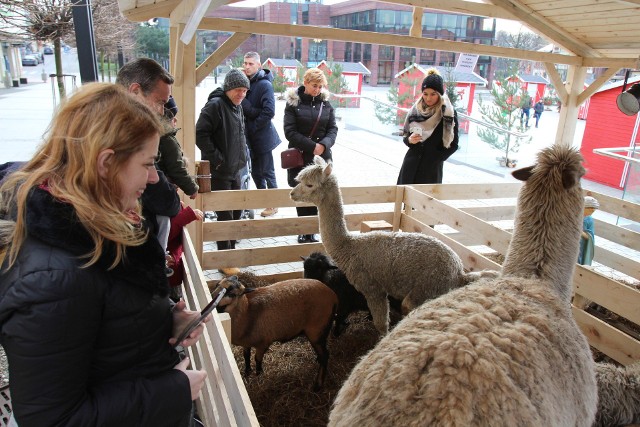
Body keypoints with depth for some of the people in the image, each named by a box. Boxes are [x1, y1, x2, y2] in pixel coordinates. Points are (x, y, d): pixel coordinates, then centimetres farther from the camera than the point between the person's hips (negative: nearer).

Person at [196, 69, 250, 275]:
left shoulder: (237, 107, 13)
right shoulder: (215, 105, -15)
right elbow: (200, 134, -22)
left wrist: (242, 155, 13)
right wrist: (217, 159, -19)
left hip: (235, 170, 9)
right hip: (218, 172, -9)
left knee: (236, 211, 17)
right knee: (225, 216, -4)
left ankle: (231, 251, 33)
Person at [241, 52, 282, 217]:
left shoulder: (265, 84, -13)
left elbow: (269, 112, -21)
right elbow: (243, 106, 13)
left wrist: (253, 127, -15)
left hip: (262, 137, -7)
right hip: (250, 137, 7)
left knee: (267, 172, 3)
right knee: (255, 172, 17)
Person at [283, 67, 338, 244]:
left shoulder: (326, 104, 8)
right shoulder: (293, 103, -1)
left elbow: (333, 129, 5)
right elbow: (290, 131, -9)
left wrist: (324, 144, -16)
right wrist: (312, 146, -17)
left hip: (322, 157, 2)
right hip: (299, 157, -2)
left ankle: (311, 231, 14)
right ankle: (304, 231, 18)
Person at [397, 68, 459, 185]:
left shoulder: (449, 114, -7)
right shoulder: (416, 110, 4)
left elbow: (453, 144, -4)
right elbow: (405, 135, 11)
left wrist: (435, 159, -12)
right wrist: (409, 140, -11)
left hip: (432, 169, -3)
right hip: (411, 165, 3)